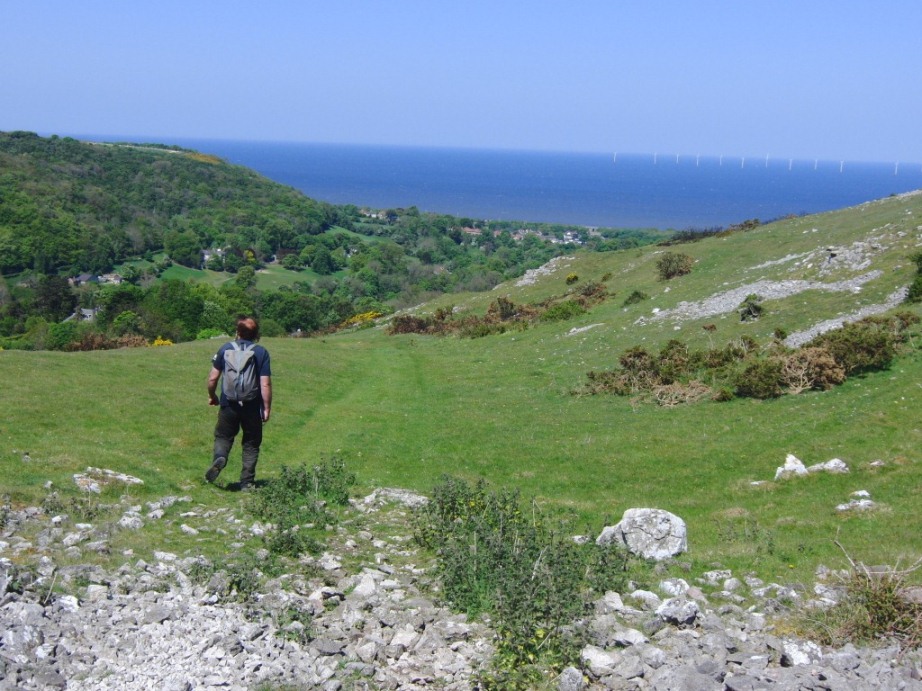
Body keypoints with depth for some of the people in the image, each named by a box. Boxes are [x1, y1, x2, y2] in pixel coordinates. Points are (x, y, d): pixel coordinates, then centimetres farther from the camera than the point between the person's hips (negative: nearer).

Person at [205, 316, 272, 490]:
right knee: (251, 444, 12)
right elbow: (265, 384, -11)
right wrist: (267, 408, -2)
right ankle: (246, 482, 11)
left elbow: (212, 378, 1)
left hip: (229, 404, 1)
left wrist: (212, 396, 19)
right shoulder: (262, 353, -6)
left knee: (223, 436, 16)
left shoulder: (225, 349, -1)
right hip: (252, 406, -1)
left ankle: (219, 457, -15)